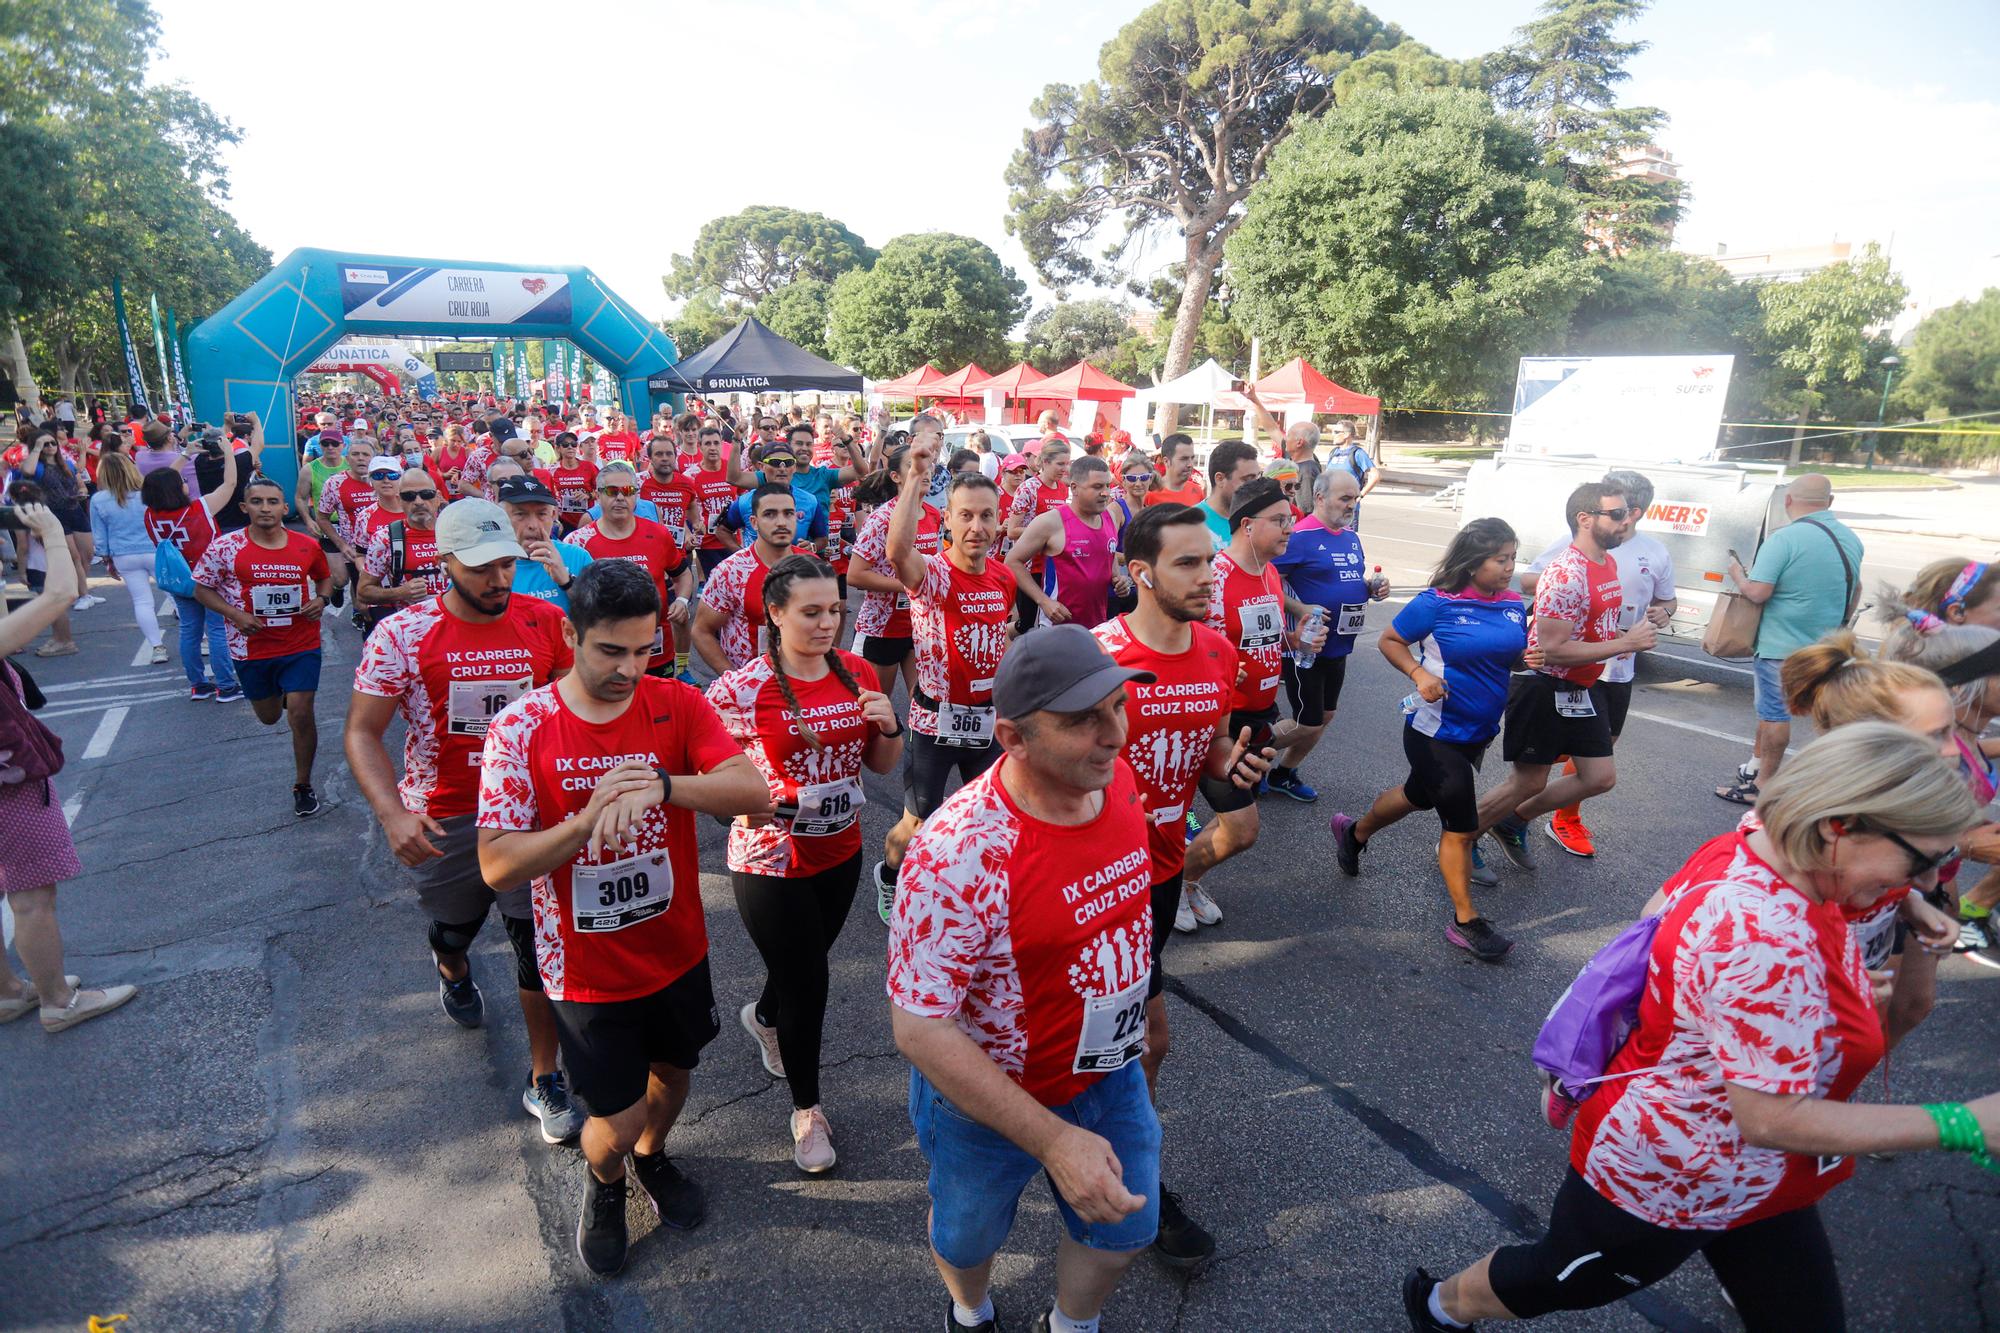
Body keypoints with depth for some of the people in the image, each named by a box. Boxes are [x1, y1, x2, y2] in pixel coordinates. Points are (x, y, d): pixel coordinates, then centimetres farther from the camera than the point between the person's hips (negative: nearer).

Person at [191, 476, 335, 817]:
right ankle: (282, 694, 58)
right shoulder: (225, 547, -9)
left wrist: (321, 599, -6)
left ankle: (303, 786, 9)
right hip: (251, 648, 1)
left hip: (301, 645, -1)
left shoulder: (307, 546, -4)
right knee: (269, 717, 17)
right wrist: (234, 614, -16)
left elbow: (325, 576, 15)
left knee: (300, 714, -9)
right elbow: (202, 589, 0)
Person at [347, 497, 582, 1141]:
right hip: (443, 820, 0)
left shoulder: (546, 622, -8)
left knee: (539, 945, 2)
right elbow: (362, 732, -10)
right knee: (456, 926, 25)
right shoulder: (402, 634, -13)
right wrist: (392, 814, -25)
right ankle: (452, 970, 64)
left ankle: (544, 1081, 20)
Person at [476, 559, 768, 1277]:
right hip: (587, 970, -2)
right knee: (618, 1119, 10)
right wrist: (589, 819, -35)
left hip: (677, 952, 2)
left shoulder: (678, 706, -12)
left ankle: (653, 1157, 58)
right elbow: (496, 864, -19)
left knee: (673, 1071, 24)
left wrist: (662, 784, -41)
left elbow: (755, 792, -25)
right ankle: (603, 1178, 47)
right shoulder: (520, 728, -16)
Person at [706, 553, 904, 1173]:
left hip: (841, 853, 5)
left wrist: (888, 726, -15)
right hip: (771, 863, -5)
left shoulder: (855, 672, -3)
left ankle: (763, 1016, 61)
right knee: (806, 985, 5)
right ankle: (806, 1108, 33)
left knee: (807, 965, 24)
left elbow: (882, 765, 5)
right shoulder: (742, 688, -19)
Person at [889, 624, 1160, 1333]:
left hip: (1108, 1071, 5)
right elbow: (919, 1031, -31)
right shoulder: (960, 854, -37)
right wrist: (1052, 1140, -32)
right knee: (969, 1237, 25)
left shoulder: (1116, 777, -15)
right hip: (985, 1097, -5)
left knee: (1125, 1231, 25)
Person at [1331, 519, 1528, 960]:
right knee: (1462, 825, -2)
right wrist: (1420, 674, -25)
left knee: (1419, 795, 25)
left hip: (1478, 733, 7)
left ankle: (1353, 833, 51)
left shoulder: (1514, 606, 1)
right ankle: (1465, 922, 13)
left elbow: (1518, 657, 13)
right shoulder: (1438, 602, -16)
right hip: (1436, 731, -7)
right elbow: (1389, 640, -9)